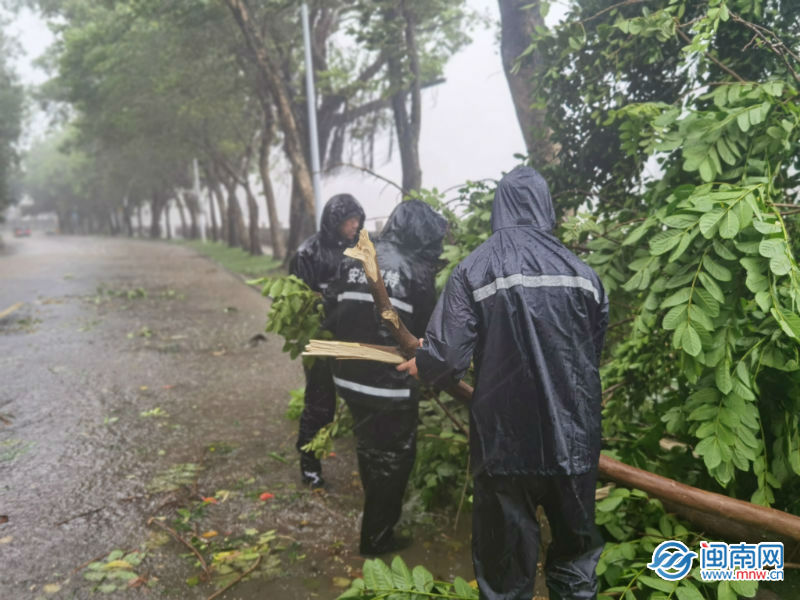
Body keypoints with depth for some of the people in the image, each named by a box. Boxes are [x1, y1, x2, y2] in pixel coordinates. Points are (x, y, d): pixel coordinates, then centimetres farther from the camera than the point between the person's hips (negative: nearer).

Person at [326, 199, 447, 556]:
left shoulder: (353, 261, 4)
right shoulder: (415, 270, -12)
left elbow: (335, 316, 7)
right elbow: (427, 331, -4)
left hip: (350, 377, 6)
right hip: (393, 384, -6)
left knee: (369, 450, 24)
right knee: (394, 458, 12)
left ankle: (376, 519, 44)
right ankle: (377, 537, 21)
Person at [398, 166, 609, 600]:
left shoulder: (474, 269, -10)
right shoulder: (582, 270, -2)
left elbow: (446, 358, -17)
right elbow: (595, 353, 4)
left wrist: (420, 366, 6)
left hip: (506, 442, -2)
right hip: (575, 440, 3)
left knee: (506, 564, 14)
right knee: (576, 549, 23)